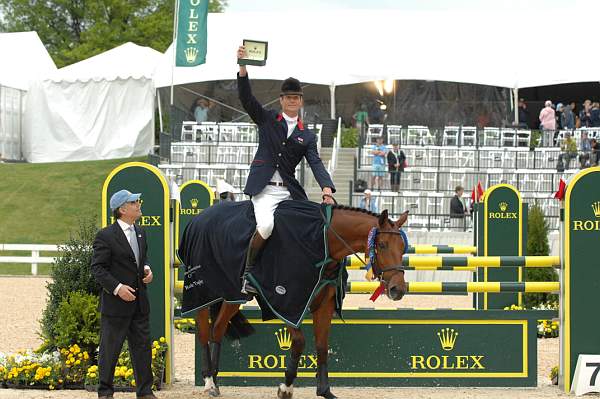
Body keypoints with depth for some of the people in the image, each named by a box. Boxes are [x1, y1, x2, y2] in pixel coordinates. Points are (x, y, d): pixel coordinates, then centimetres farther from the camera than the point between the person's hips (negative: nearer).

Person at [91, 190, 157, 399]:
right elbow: (98, 268, -12)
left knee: (143, 347, 9)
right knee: (110, 350, 2)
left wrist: (147, 270, 5)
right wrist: (117, 287, -21)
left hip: (139, 303, 7)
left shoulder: (140, 233, 12)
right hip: (115, 302, -7)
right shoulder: (106, 236, -11)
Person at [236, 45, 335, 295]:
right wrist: (243, 67, -16)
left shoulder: (307, 136, 14)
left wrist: (326, 189, -16)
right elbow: (246, 98, -2)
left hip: (290, 190, 4)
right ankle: (247, 270, -14)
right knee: (266, 224, -29)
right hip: (265, 188, -4)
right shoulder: (267, 119, 10)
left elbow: (316, 164, 3)